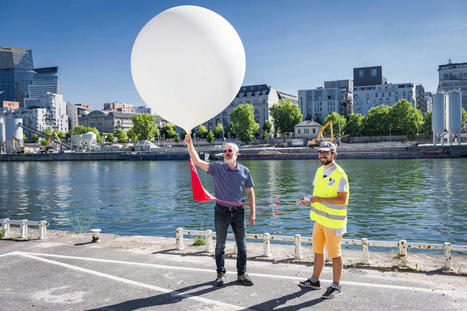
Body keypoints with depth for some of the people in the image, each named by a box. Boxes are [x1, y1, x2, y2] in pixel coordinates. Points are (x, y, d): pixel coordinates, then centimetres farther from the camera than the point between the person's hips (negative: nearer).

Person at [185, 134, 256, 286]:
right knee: (220, 244, 7)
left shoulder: (244, 171, 3)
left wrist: (253, 212, 3)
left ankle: (242, 274, 20)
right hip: (221, 211, -1)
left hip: (238, 211, 1)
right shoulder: (217, 168, -1)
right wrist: (190, 145, -24)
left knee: (242, 244, 7)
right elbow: (198, 162, -12)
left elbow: (250, 192, 7)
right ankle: (220, 274, 20)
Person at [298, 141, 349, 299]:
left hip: (334, 221, -8)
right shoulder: (320, 170, 9)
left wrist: (319, 199, -24)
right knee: (318, 251, 18)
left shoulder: (340, 175, -16)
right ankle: (314, 280, 32)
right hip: (320, 219, 8)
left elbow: (342, 200, -21)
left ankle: (335, 286, 16)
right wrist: (308, 198, -1)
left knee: (335, 254, 3)